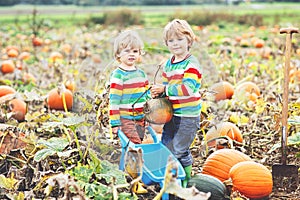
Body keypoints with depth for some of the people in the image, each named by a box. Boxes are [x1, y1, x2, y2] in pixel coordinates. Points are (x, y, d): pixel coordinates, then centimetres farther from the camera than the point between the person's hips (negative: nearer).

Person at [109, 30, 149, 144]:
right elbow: (114, 100, -13)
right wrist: (115, 123, -16)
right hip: (125, 119, -7)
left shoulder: (141, 73, 11)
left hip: (140, 119, 7)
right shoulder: (118, 75, -10)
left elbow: (147, 96, 21)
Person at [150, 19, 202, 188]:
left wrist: (165, 89, -24)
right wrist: (158, 92, -4)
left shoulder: (191, 64, -16)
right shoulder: (168, 64, 10)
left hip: (188, 115, -8)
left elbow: (188, 88, -27)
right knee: (166, 146, 15)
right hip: (172, 113, 8)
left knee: (180, 150, -1)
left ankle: (187, 179, 18)